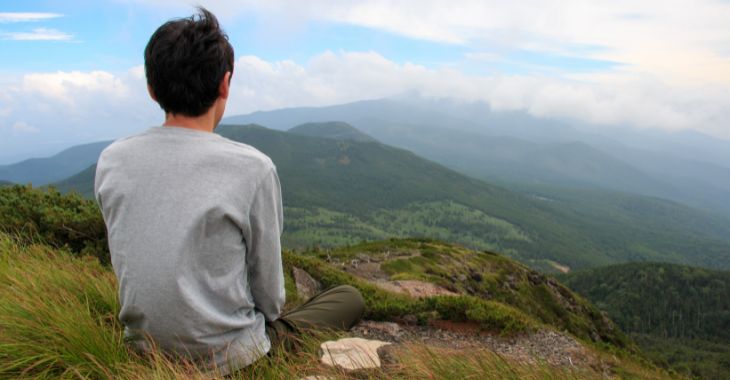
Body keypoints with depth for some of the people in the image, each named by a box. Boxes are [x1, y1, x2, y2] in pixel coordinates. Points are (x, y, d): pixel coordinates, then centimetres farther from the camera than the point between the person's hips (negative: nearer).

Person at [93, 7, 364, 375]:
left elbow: (129, 266, 5)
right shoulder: (252, 168, -23)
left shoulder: (110, 162, -7)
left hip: (144, 347, 6)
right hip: (227, 359, -5)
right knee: (350, 298, 15)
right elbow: (269, 295, -12)